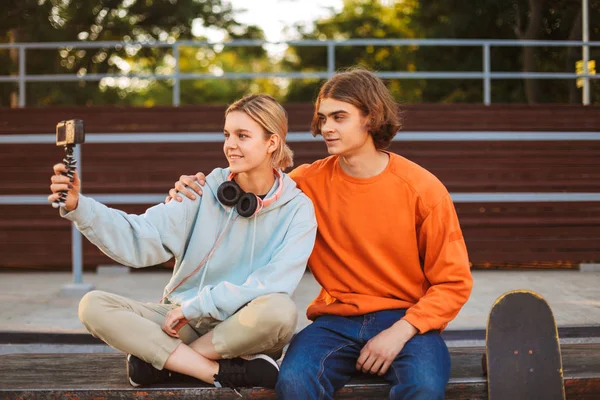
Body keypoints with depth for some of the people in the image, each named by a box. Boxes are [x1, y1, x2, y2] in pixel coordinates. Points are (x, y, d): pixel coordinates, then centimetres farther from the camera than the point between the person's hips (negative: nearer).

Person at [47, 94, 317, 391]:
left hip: (244, 329, -2)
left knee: (280, 311, -37)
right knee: (93, 305, -19)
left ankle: (160, 360, -18)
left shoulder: (297, 209, -7)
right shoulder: (204, 191, -2)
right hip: (184, 322, 3)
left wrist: (195, 305, -19)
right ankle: (227, 372, -26)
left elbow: (273, 285, -18)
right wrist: (78, 207, -26)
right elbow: (140, 239, -10)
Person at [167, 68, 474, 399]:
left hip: (407, 322, -2)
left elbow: (454, 282, 0)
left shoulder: (423, 189, -2)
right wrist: (202, 193, -6)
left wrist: (399, 332, -13)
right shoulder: (308, 182, 4)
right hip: (336, 321, 2)